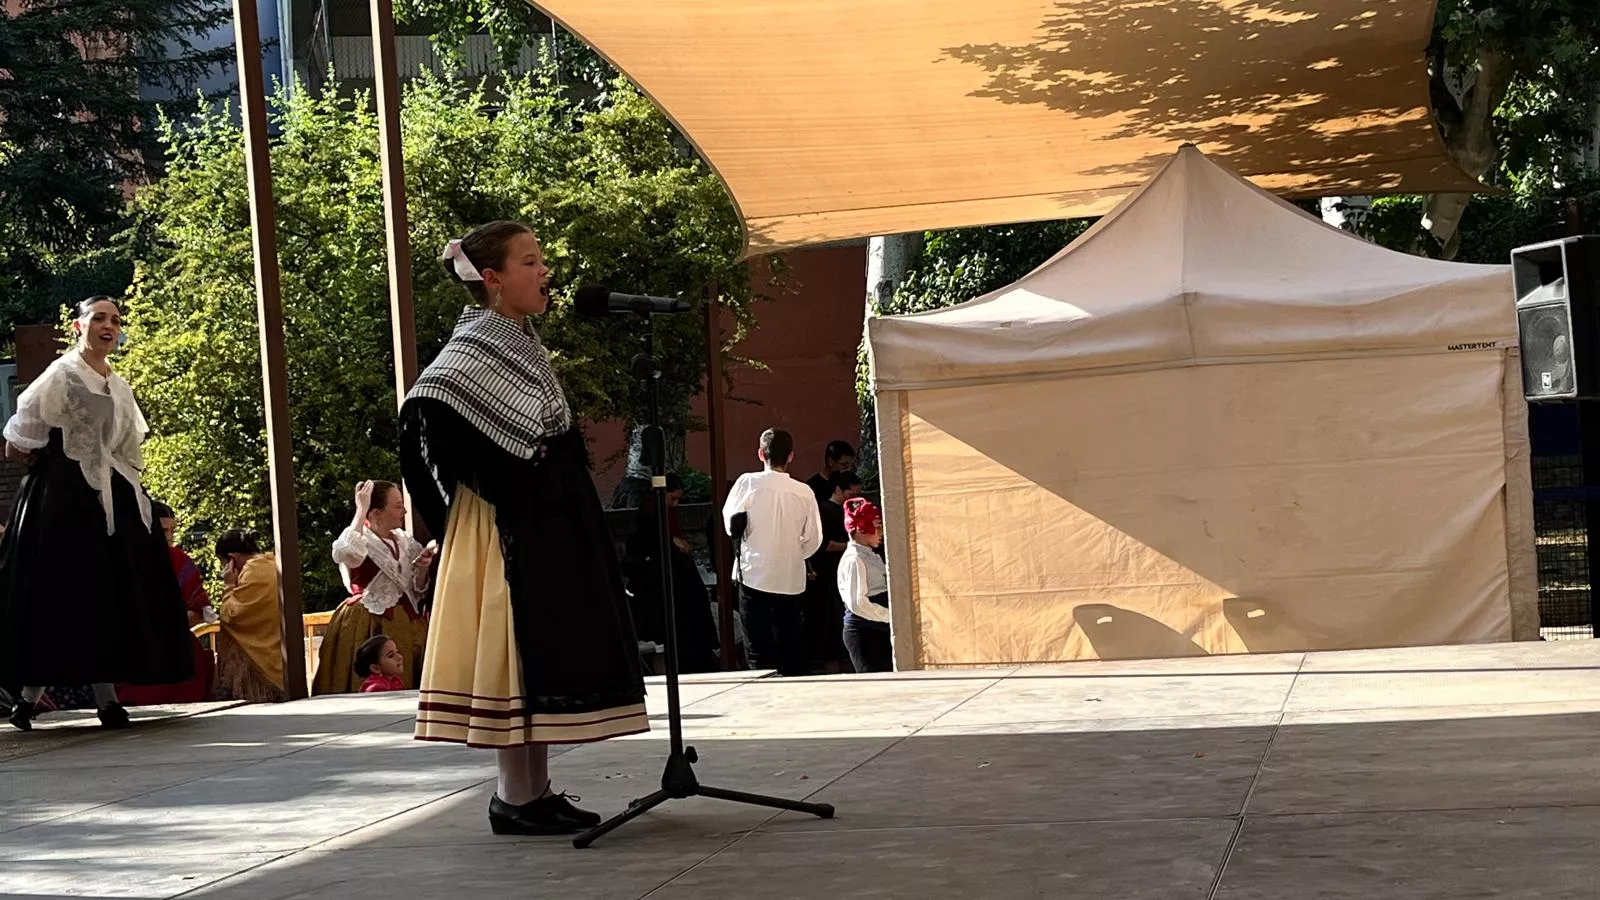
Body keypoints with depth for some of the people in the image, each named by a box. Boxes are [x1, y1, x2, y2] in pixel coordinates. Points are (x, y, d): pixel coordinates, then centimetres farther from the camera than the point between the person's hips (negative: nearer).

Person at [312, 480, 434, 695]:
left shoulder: (405, 542, 10)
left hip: (406, 626, 6)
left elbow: (417, 590, 15)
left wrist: (422, 568, -6)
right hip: (368, 627, -6)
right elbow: (344, 553, -35)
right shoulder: (360, 540, -9)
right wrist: (361, 510, -26)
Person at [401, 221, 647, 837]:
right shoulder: (473, 347, -12)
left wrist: (568, 495, 11)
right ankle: (514, 798, 0)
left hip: (550, 521, 9)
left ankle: (537, 791, 16)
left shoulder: (523, 344, 16)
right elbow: (425, 416, -26)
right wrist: (493, 490, -19)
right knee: (517, 651, -6)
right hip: (509, 528, -9)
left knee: (548, 651, 10)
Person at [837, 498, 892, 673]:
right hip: (864, 630, -9)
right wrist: (891, 616, -17)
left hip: (879, 630, 9)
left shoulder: (872, 557, 17)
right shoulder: (854, 560, -13)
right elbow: (857, 603, -20)